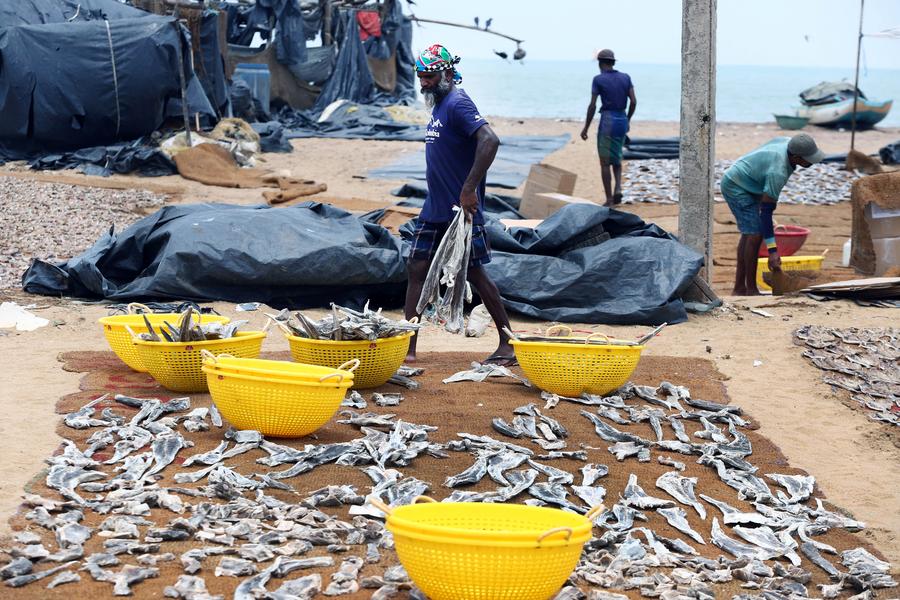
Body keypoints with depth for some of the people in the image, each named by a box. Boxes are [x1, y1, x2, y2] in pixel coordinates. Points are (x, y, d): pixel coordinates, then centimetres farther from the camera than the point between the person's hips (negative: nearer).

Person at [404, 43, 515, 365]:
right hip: (435, 209, 10)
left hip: (461, 210, -10)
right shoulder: (439, 106, 14)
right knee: (416, 269, 6)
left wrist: (469, 189, -31)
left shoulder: (458, 103, -16)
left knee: (475, 275, -2)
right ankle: (408, 347, 10)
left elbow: (490, 140, -29)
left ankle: (508, 344, 9)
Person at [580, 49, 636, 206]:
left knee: (605, 162, 4)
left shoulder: (598, 79, -7)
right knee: (616, 159, 21)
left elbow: (592, 106, -11)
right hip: (622, 121, 5)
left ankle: (609, 199, 3)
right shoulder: (625, 77, 6)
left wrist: (585, 128, -2)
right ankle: (618, 188, -1)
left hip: (607, 121, -5)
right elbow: (633, 101, 2)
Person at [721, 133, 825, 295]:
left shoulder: (789, 143, -10)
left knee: (748, 234, 12)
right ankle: (751, 290, -6)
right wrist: (772, 250, -32)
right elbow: (765, 211, -32)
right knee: (755, 235, -13)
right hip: (736, 186, -10)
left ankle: (739, 288, 17)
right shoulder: (777, 172, -34)